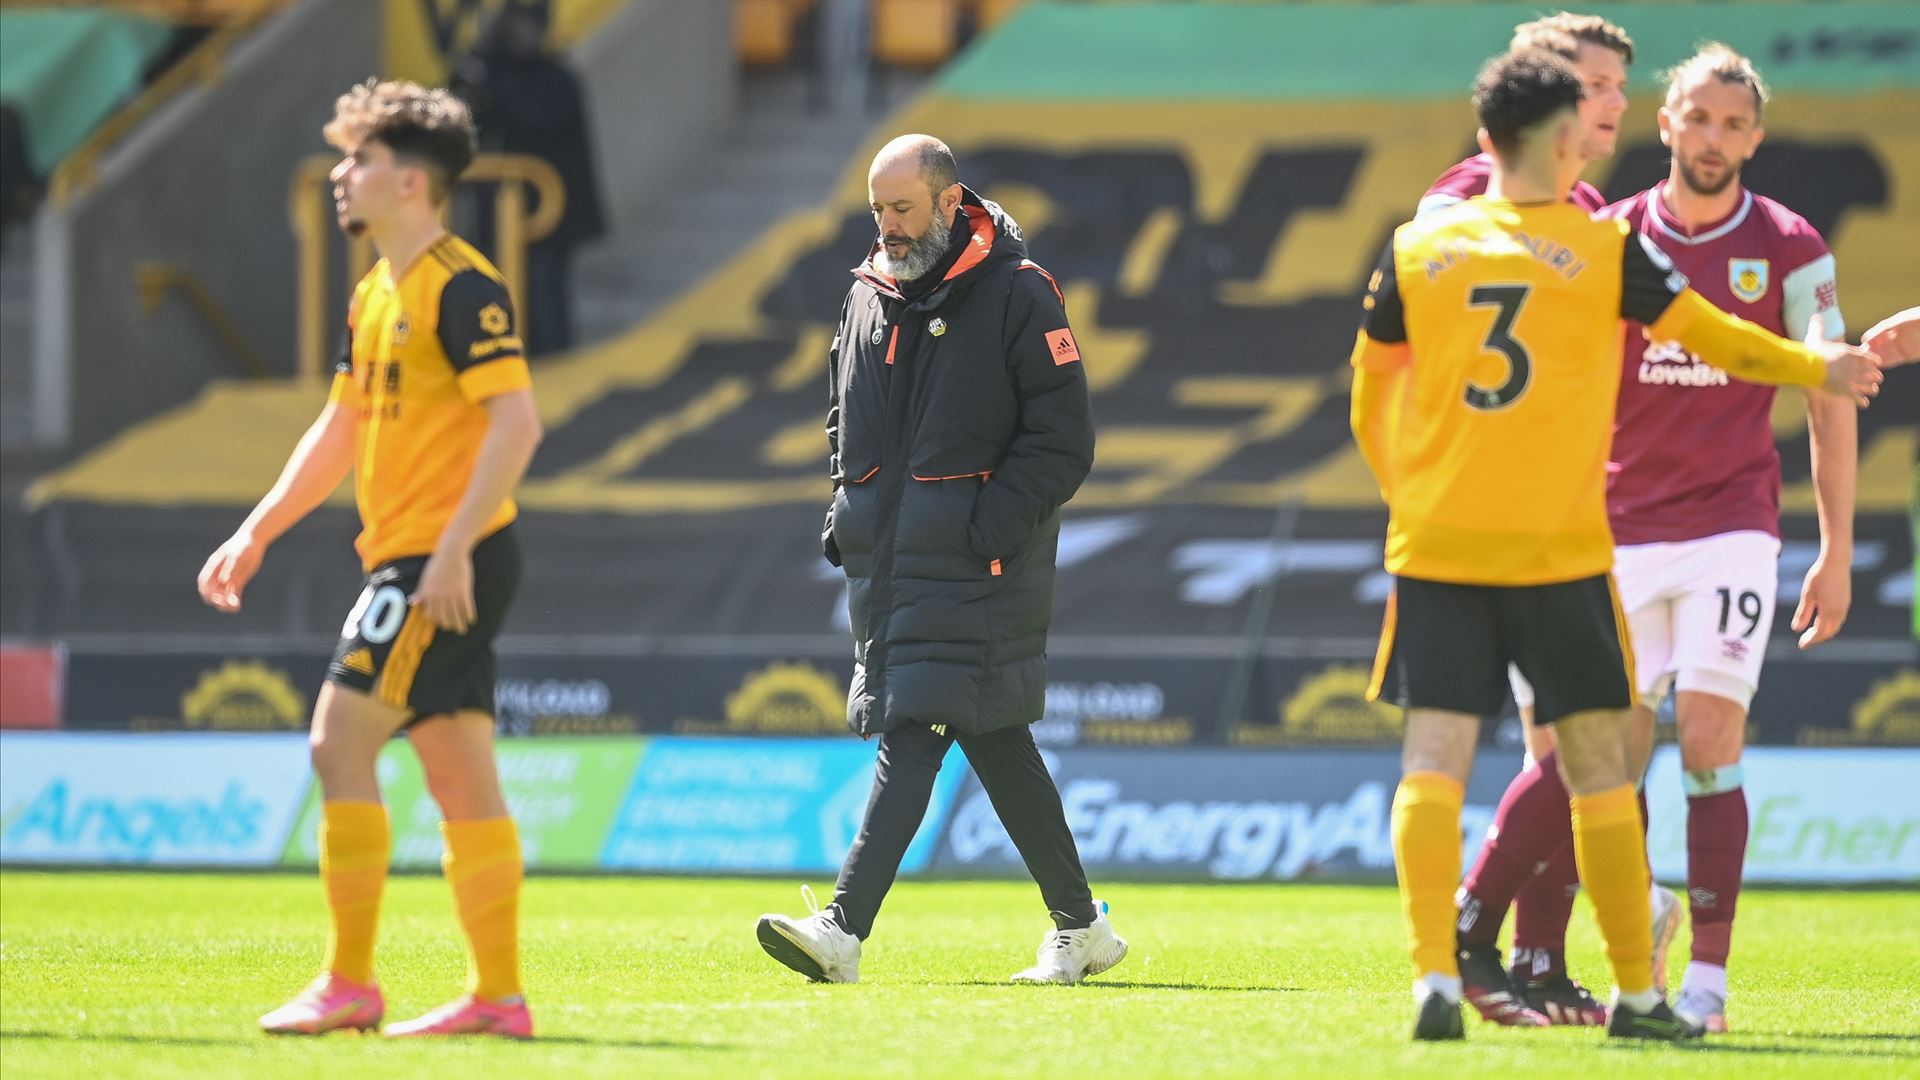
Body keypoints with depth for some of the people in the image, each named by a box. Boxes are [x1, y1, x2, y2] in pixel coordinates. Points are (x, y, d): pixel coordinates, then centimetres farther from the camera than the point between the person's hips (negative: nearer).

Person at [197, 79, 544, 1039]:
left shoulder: (460, 287, -13)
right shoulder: (375, 296, 17)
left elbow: (516, 421, -20)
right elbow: (340, 429, 25)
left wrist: (453, 550, -25)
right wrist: (256, 534, 20)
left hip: (449, 561, -9)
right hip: (409, 561, 9)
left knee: (340, 741, -11)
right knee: (461, 776, 7)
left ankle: (347, 983, -8)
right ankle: (498, 994, 8)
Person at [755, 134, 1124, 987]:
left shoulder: (1017, 295, -7)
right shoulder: (867, 295, 14)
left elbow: (1063, 439, -8)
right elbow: (845, 419, 27)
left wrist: (990, 527, -16)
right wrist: (847, 513, 11)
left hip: (971, 565, -7)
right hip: (884, 560, 7)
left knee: (914, 733, -15)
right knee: (993, 742, 11)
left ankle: (844, 930, -23)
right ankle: (1080, 928, 19)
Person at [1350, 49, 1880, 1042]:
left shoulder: (1417, 249, 5)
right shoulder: (1605, 252, -1)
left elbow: (1369, 398, 15)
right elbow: (1720, 340, 10)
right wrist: (1821, 368, 27)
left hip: (1434, 549, 1)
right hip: (1559, 550, -1)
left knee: (1432, 764, -1)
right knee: (1598, 766, 8)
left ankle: (1433, 979, -16)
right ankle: (1635, 992, 12)